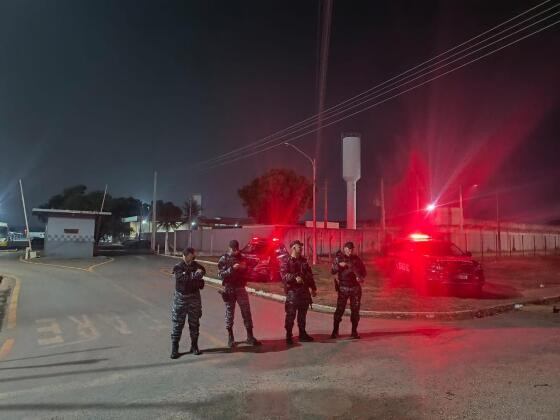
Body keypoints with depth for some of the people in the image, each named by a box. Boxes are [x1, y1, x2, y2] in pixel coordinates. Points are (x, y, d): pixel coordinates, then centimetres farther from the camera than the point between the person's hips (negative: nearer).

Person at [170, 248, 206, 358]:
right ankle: (174, 349, 12)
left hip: (194, 298, 3)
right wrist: (195, 275, -30)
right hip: (180, 298, -3)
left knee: (194, 323, 11)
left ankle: (194, 346, 25)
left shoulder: (197, 266, 2)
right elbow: (184, 278, -23)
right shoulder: (178, 267, -9)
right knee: (177, 324, 2)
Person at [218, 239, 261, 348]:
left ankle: (250, 337, 7)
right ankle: (230, 338, 18)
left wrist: (244, 268, -6)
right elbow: (221, 274, -13)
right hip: (229, 289, -3)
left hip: (241, 288, 3)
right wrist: (232, 268, -25)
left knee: (247, 312, 0)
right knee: (229, 313, 4)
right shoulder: (223, 259, -3)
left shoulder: (241, 258, 8)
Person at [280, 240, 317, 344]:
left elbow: (310, 275, 20)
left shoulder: (303, 260, 16)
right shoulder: (286, 260, -5)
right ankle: (288, 336, 6)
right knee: (291, 315, -4)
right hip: (292, 291, -6)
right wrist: (294, 278, -32)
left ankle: (302, 334, 24)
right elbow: (284, 275, -17)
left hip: (304, 291, 6)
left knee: (302, 314, 13)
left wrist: (313, 288, 19)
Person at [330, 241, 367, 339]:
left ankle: (354, 331, 15)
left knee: (355, 310, 4)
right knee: (340, 309, -6)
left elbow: (363, 271, 11)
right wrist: (339, 265, -23)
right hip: (343, 287, -2)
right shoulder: (338, 258, 1)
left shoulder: (356, 258, 7)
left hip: (355, 287, 2)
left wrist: (360, 277, -9)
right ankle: (335, 331, 3)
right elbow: (332, 271, -6)